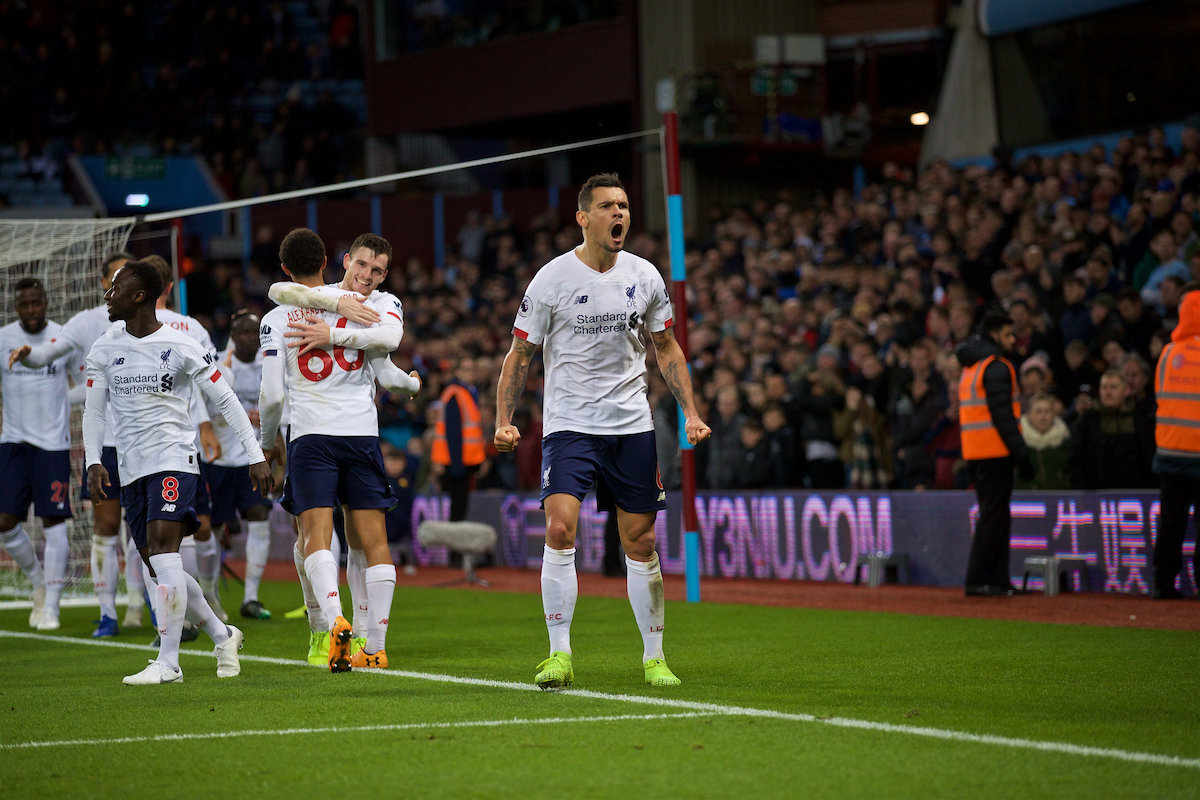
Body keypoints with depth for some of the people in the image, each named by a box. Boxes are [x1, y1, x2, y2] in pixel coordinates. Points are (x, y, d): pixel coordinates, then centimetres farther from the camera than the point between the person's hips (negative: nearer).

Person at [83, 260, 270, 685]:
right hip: (131, 469, 6)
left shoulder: (182, 347, -6)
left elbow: (226, 401, -1)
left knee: (163, 550, -21)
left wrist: (256, 455, -3)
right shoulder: (104, 350, 7)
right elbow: (94, 410, 12)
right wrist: (93, 462, -3)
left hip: (174, 458, -6)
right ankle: (222, 635, 25)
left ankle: (168, 662, -23)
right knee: (157, 567, 6)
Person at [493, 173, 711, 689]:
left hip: (632, 425, 3)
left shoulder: (644, 276, 4)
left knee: (641, 541, 4)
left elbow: (666, 347, 15)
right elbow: (520, 354, 0)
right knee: (560, 528, -19)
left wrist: (690, 412, 6)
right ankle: (559, 655, -14)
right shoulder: (552, 279, -7)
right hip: (569, 425, -3)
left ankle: (654, 657, 15)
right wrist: (504, 420, -11)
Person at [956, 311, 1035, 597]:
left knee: (995, 515, 12)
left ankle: (997, 580, 12)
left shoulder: (970, 367, 19)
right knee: (993, 515, -8)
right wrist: (1021, 453, -18)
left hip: (975, 452, 9)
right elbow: (1002, 415, -18)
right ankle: (976, 581, -10)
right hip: (995, 451, -9)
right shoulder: (996, 366, -10)